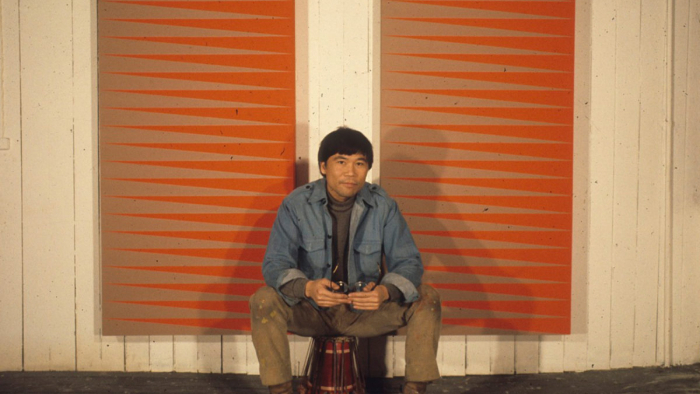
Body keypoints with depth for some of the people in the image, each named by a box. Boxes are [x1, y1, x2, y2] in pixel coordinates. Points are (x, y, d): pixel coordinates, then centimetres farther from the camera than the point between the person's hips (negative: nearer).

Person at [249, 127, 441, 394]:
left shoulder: (383, 206, -6)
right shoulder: (296, 205, -10)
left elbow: (408, 262, -8)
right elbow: (275, 263, -15)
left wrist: (385, 291, -32)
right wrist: (307, 288, -37)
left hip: (365, 311, 1)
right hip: (311, 312, -1)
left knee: (427, 299, -19)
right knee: (264, 300, -29)